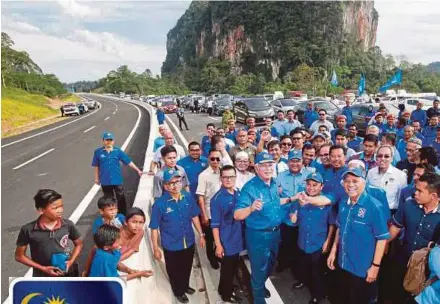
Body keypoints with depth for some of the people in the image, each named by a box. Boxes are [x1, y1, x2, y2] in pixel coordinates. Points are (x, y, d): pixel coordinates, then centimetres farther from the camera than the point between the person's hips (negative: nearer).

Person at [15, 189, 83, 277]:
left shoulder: (67, 225, -13)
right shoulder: (28, 230, -18)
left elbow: (79, 244, 4)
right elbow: (19, 256, -6)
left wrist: (71, 261, -13)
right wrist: (43, 268, -15)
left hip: (67, 275, 1)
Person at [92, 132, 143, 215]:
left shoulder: (117, 151, -6)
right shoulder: (98, 152, -4)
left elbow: (129, 161, -5)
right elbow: (96, 166, 5)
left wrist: (138, 170, -8)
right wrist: (97, 178, 9)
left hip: (117, 180, -1)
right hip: (105, 181, 1)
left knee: (121, 199, 9)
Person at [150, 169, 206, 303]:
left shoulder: (188, 197, -11)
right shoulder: (159, 203, -22)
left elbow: (194, 217, 2)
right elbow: (154, 228, -15)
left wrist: (201, 234, 7)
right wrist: (155, 248, -10)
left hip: (189, 242, 3)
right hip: (171, 246, -3)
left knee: (186, 268, 26)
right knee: (174, 271, 20)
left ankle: (185, 286, 55)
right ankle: (178, 291, 49)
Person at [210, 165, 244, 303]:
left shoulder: (239, 193, -1)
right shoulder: (217, 198, -20)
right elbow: (215, 225, -18)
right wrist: (218, 245, -17)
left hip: (237, 239, 6)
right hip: (226, 241, -6)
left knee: (233, 267, 22)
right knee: (227, 268, 12)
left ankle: (226, 287, 45)